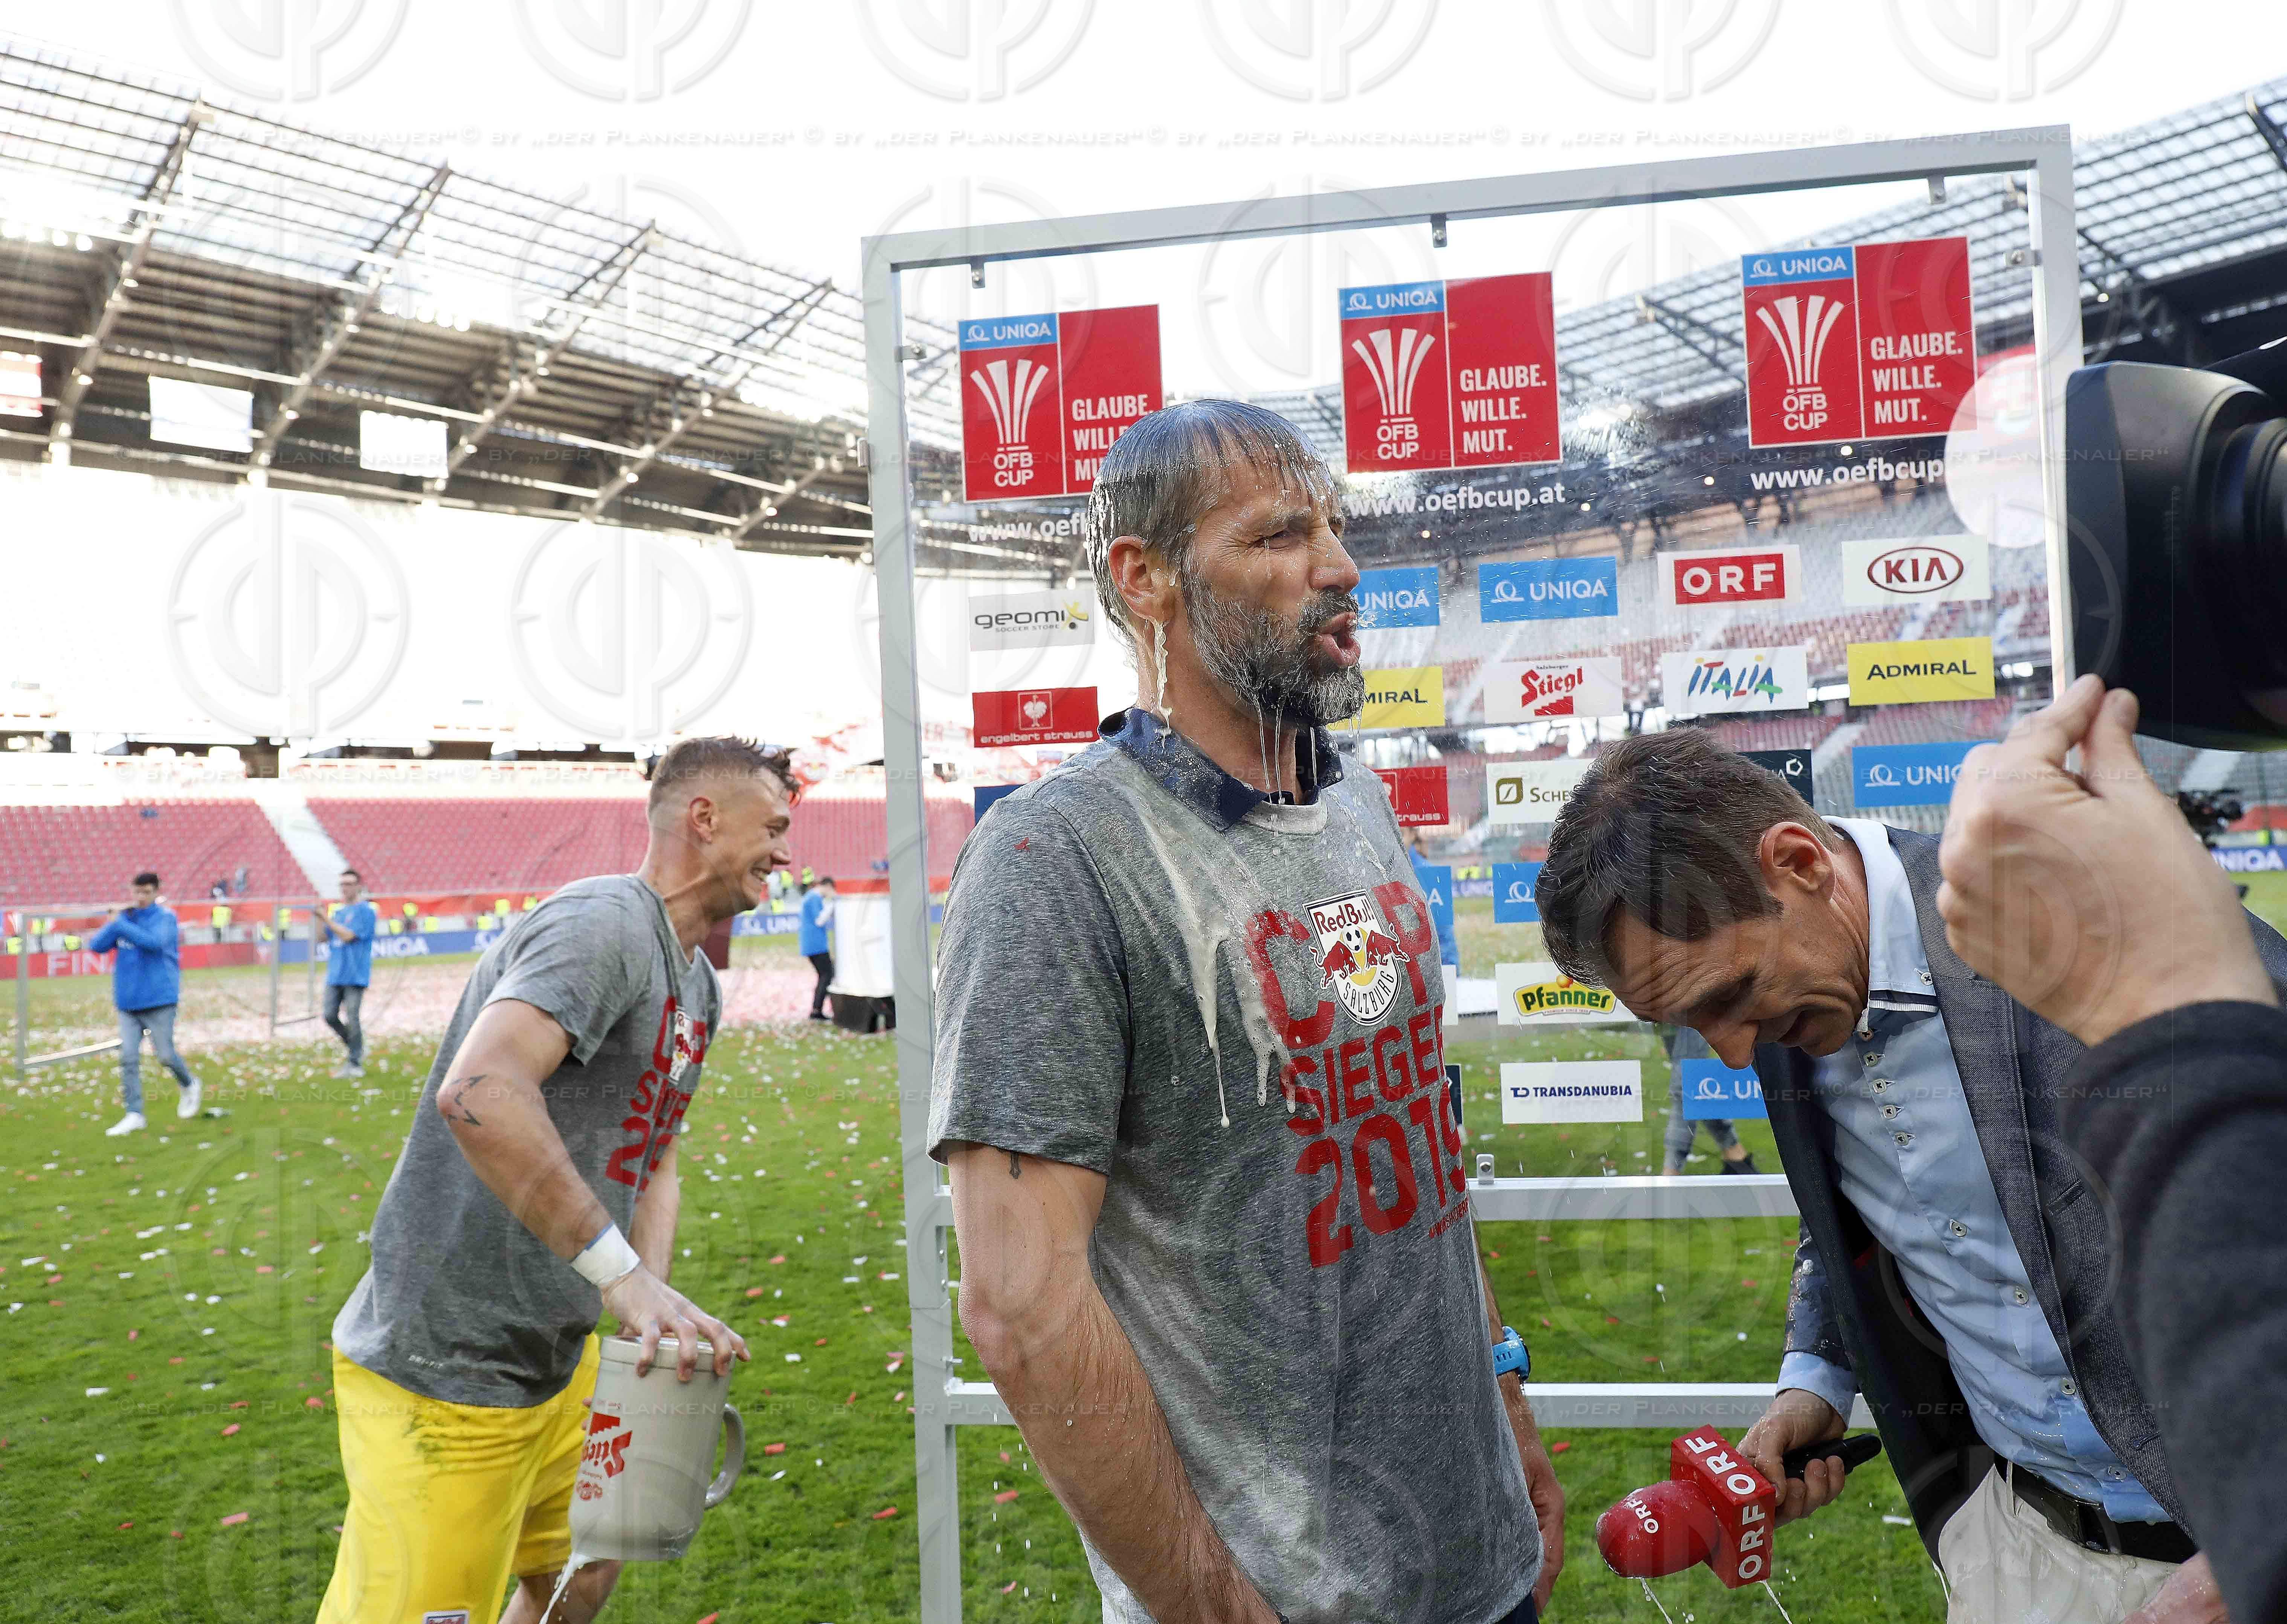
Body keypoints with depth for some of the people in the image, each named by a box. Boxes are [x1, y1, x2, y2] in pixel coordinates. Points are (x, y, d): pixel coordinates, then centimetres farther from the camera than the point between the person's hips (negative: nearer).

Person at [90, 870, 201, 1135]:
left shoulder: (165, 917, -6)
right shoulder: (124, 917, 8)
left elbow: (154, 942, -24)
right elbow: (96, 946, 1)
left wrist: (120, 925, -20)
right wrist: (114, 923, -14)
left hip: (159, 1000, -5)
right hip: (128, 1002, 5)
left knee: (166, 1055, -1)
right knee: (129, 1058, 0)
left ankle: (190, 1087, 27)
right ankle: (134, 1115, 5)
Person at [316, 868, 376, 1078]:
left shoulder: (365, 911, -6)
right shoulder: (339, 912, 17)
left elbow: (349, 936, -15)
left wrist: (327, 920, -13)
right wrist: (319, 919, 2)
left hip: (355, 975, -7)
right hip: (335, 974, 7)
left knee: (352, 1019, -6)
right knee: (330, 1016, 6)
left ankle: (355, 1063, 2)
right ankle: (356, 1050, 23)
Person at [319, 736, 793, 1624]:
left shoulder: (699, 986, 12)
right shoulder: (606, 921, -20)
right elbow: (478, 1092, -35)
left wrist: (654, 1312, -3)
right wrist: (624, 1277, -34)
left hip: (554, 1359, 10)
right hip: (444, 1376, -10)